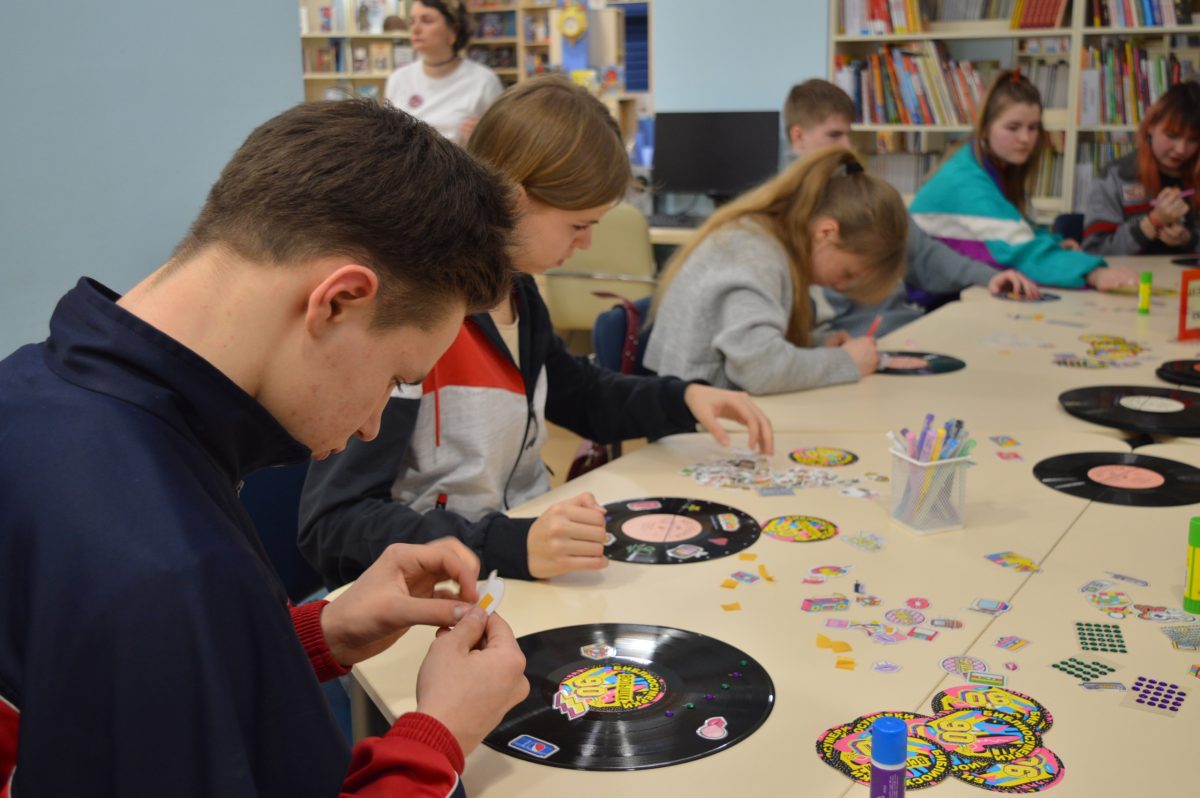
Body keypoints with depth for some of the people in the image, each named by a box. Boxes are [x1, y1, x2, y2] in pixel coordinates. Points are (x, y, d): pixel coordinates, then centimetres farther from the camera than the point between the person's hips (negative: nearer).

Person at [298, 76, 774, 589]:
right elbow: (332, 524, -24)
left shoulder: (516, 290, 5)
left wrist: (684, 399, 9)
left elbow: (576, 395, 25)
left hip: (529, 564, 8)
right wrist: (512, 545, -34)